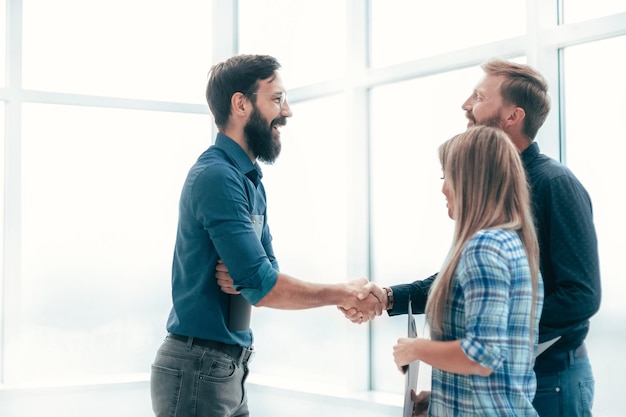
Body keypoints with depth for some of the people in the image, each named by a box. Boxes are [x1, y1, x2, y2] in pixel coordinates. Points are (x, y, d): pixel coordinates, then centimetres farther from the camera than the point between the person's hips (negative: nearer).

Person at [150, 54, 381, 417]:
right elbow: (262, 286, -22)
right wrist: (345, 294, -11)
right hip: (199, 370, -8)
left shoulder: (251, 181, 12)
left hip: (231, 366, 8)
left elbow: (266, 271, 10)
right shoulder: (216, 176, -18)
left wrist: (244, 276, -14)